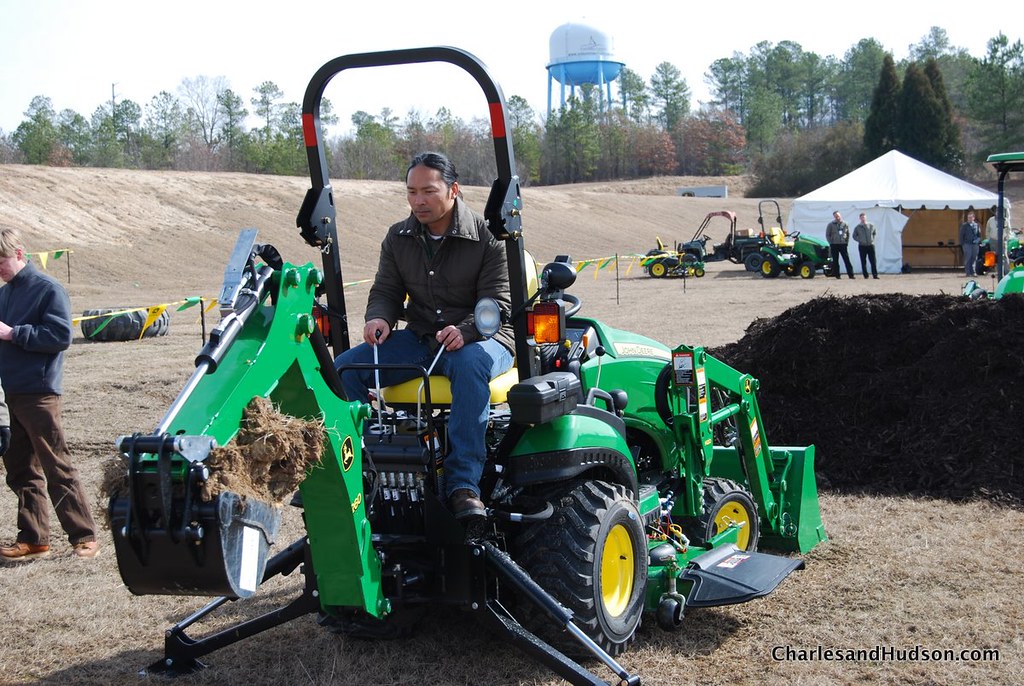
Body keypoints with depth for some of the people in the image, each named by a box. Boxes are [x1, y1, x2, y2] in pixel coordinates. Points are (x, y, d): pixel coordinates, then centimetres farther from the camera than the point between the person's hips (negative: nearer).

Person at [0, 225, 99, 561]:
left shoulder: (48, 289, -8)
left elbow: (61, 336, -17)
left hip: (39, 394, -8)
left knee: (57, 467, -5)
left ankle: (83, 536, 1)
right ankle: (33, 538, 19)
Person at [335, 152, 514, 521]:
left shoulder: (486, 238, -6)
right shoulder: (398, 238, 9)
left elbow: (498, 302, -11)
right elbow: (385, 290, 13)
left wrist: (465, 331, -31)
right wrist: (379, 317, -12)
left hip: (482, 338, -5)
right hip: (419, 338, 5)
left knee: (470, 364, -42)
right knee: (345, 366, -16)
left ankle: (463, 484, -43)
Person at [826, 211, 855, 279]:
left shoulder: (845, 224, 7)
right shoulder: (831, 225, 1)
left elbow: (848, 234, 17)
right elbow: (827, 235, 4)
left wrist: (847, 242, 6)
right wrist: (831, 243, -5)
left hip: (843, 245, 1)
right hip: (834, 245, -1)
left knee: (847, 260, -3)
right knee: (835, 260, 2)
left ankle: (850, 274, -4)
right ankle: (837, 275, 7)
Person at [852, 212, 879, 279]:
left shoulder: (871, 226, 5)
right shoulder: (857, 227, 2)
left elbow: (874, 233, 20)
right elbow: (854, 236, 11)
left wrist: (872, 240, 7)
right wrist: (860, 240, -2)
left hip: (871, 245, 0)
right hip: (862, 246, 0)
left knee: (873, 261, -4)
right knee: (863, 262, 1)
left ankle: (875, 275, -2)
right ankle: (865, 275, 7)